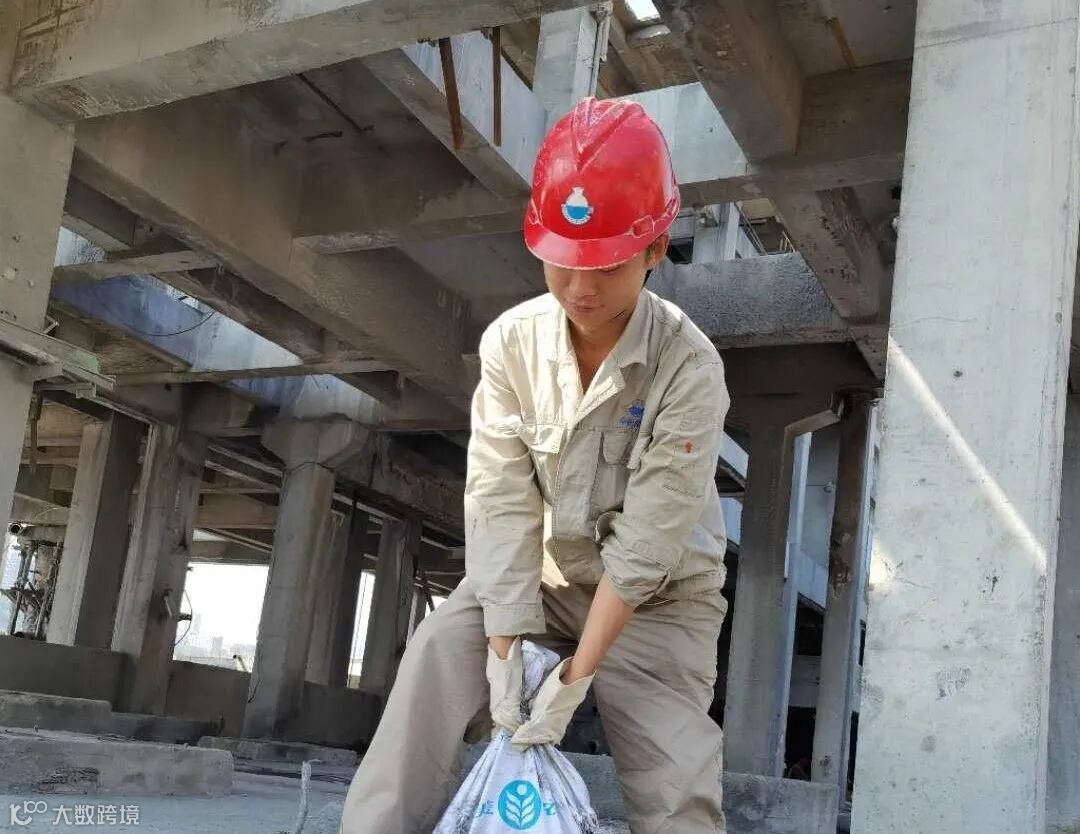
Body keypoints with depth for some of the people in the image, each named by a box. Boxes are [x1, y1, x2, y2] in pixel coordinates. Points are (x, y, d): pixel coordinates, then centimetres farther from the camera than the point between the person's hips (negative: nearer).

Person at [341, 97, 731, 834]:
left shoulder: (688, 367, -24)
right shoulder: (512, 342, -14)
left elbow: (648, 542, -25)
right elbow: (502, 503, -17)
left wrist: (576, 676, -27)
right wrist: (506, 647, -25)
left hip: (657, 597, -2)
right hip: (546, 578, 3)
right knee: (441, 652, -22)